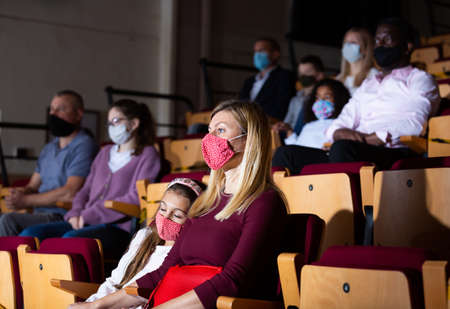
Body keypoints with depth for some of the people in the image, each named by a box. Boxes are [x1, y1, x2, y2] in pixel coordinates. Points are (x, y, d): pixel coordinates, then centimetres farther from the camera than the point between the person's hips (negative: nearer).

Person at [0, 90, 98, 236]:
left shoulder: (84, 146, -6)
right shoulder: (48, 148, 22)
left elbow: (70, 193, -16)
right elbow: (32, 186, 24)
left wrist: (26, 201, -11)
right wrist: (22, 192, -2)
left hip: (62, 217, -8)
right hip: (40, 215, 8)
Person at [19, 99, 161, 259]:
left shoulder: (147, 154, 5)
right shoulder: (105, 152, 29)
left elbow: (136, 198, -8)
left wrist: (89, 215, -10)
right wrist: (75, 213, 2)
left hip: (118, 228, -7)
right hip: (86, 222, 7)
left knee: (70, 239, -37)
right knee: (30, 234, -16)